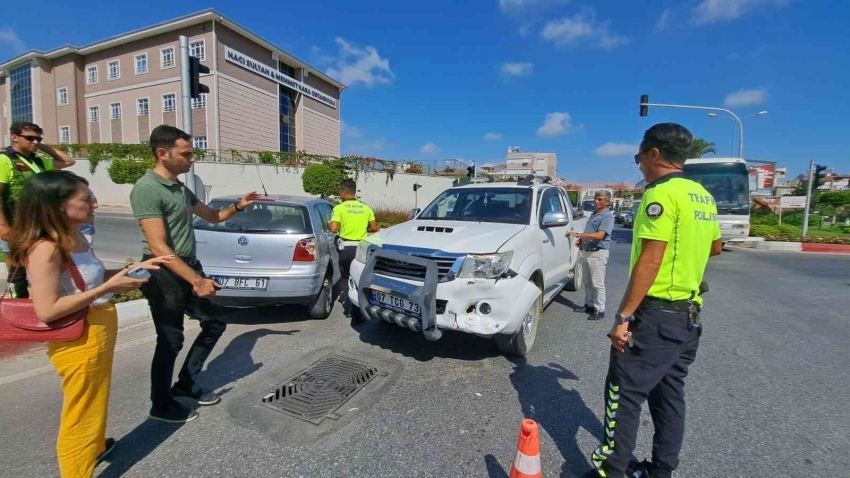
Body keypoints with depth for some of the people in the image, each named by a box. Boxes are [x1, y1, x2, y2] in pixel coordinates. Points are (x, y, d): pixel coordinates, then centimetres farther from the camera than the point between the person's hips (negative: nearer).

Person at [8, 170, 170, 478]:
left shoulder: (76, 238, 3)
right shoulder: (46, 248, -24)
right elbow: (47, 311, -26)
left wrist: (136, 267, 6)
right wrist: (107, 288, -27)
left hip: (98, 332, 9)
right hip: (78, 341, -9)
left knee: (95, 401, 28)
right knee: (80, 414, 8)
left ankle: (96, 446, 50)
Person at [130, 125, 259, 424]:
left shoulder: (181, 188, 10)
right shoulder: (147, 189, -17)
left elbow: (213, 216, 24)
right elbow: (158, 248, -23)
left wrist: (238, 206, 5)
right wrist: (197, 281, -25)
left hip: (189, 267, 9)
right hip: (165, 275, -9)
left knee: (214, 324, 14)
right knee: (171, 341, 2)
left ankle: (185, 384, 31)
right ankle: (161, 405, 24)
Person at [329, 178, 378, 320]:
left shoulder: (340, 208, -8)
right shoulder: (366, 208, 5)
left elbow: (333, 229, -17)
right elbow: (374, 228, 7)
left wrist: (341, 229, 5)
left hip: (346, 247, -2)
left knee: (345, 277, 15)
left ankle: (349, 308, 14)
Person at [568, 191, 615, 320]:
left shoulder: (607, 216, -12)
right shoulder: (594, 214, 16)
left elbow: (599, 235, -24)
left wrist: (578, 234, -26)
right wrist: (581, 240, 7)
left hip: (598, 253, -9)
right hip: (586, 251, 9)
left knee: (597, 283, -3)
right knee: (587, 281, 15)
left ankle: (600, 310, 5)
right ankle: (589, 305, 26)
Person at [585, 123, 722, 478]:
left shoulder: (661, 193, -16)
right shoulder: (702, 195, 12)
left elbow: (650, 261, -22)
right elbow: (714, 247, 25)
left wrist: (623, 316, -21)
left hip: (657, 314, -9)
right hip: (689, 315, 9)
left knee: (625, 394, 0)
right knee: (669, 395, 17)